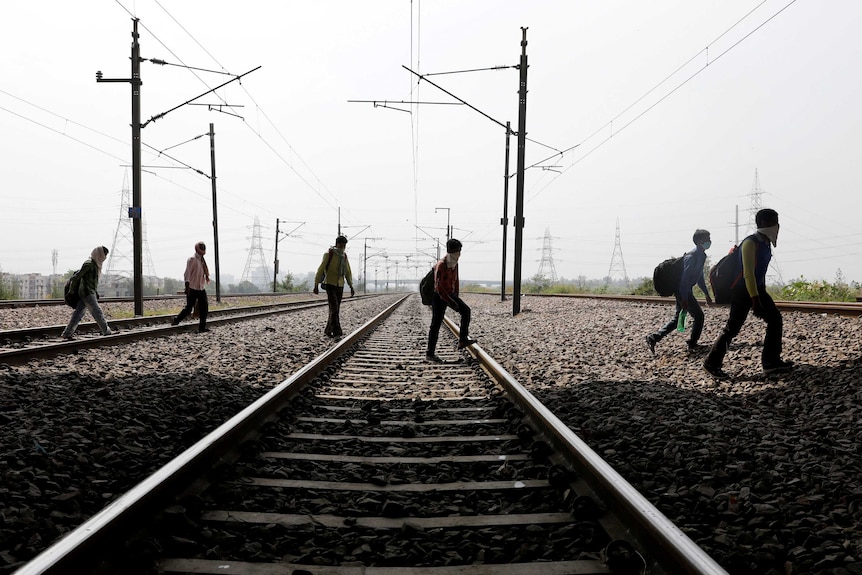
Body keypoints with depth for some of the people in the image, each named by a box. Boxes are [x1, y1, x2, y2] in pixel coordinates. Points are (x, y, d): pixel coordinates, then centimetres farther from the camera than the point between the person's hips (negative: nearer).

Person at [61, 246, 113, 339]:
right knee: (97, 312, -4)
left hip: (90, 292, 9)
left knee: (78, 312, 7)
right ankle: (106, 332, 0)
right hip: (87, 292, -9)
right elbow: (77, 276, -14)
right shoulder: (89, 264, -13)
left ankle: (67, 333, 9)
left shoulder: (96, 264, 16)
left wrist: (95, 293, 20)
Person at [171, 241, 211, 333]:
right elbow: (187, 274, -14)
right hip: (193, 288, -7)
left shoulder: (202, 260, 13)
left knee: (204, 307, 2)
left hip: (201, 288, 7)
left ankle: (202, 327, 6)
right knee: (189, 308, -3)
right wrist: (187, 286, -20)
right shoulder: (192, 259, -9)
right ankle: (176, 321, 15)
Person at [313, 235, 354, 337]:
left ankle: (328, 330, 18)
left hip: (340, 285, 6)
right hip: (329, 284, -6)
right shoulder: (329, 254, -11)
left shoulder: (344, 256, 9)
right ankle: (337, 331, -22)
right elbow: (320, 269, -12)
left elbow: (348, 272, 14)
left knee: (336, 309, 6)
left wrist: (351, 287, 8)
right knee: (334, 307, -18)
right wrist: (316, 285, -14)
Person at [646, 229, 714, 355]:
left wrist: (707, 295, 25)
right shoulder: (692, 255, -18)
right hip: (682, 290, -10)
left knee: (678, 318, 13)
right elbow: (685, 277, -23)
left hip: (683, 290, 10)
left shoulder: (701, 255, 13)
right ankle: (692, 345, 8)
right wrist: (684, 299, -26)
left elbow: (699, 277, 23)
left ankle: (653, 338, 11)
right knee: (699, 316, -2)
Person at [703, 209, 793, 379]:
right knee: (733, 327, -5)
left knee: (774, 318, 4)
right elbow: (748, 273, -25)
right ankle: (712, 363, 6)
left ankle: (771, 362, 11)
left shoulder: (765, 243, 8)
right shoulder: (750, 243, -20)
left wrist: (761, 294, 23)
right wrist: (755, 300, -27)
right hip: (742, 290, -9)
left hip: (758, 288, 9)